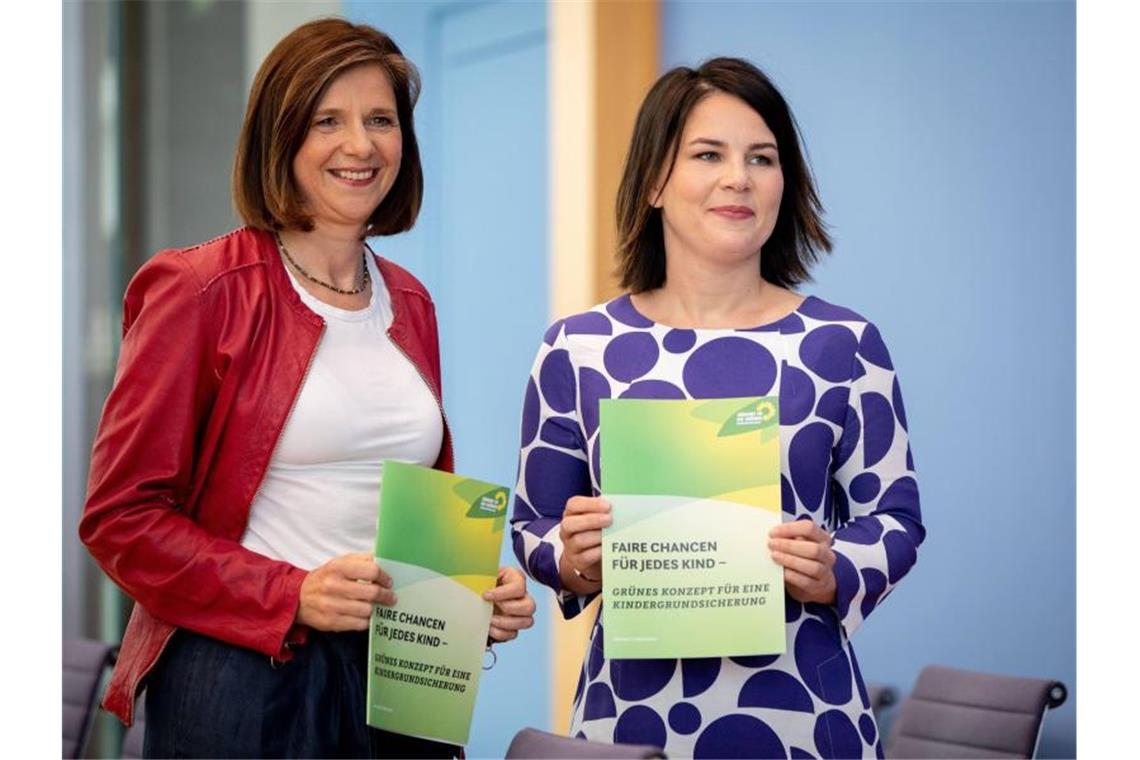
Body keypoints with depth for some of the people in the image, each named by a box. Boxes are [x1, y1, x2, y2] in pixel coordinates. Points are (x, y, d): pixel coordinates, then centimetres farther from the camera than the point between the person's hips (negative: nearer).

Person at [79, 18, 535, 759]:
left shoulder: (409, 303, 12)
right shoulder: (201, 291, -7)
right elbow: (120, 514, -9)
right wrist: (290, 597, -20)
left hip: (403, 678, 6)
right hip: (245, 678, -5)